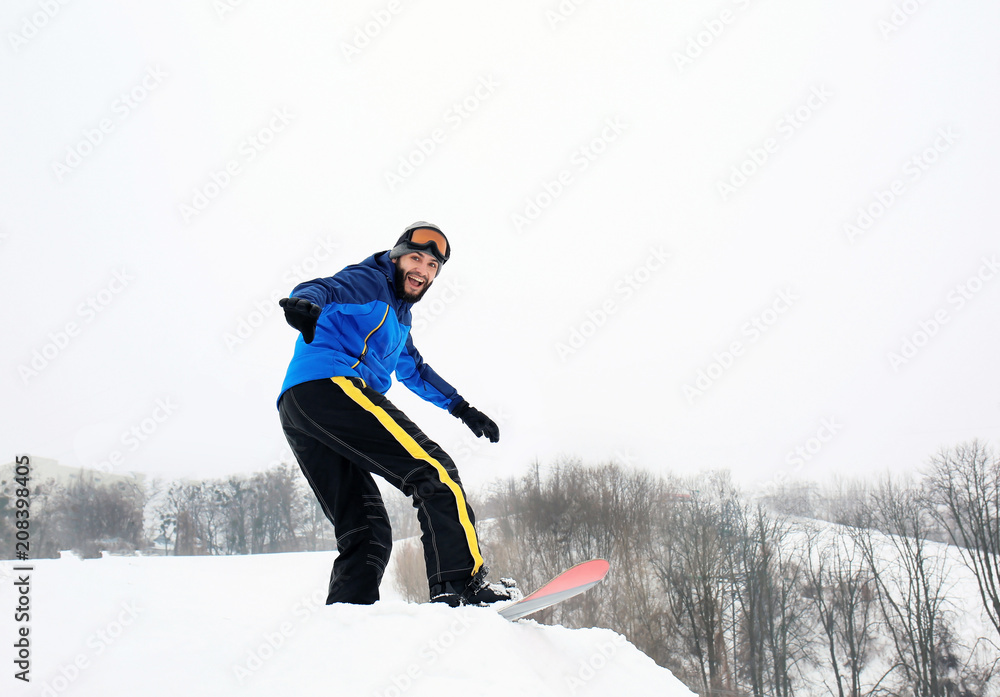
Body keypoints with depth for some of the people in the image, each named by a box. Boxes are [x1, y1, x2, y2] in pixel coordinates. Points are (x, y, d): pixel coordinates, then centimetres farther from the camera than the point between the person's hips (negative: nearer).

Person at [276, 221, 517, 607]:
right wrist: (306, 304, -36)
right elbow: (324, 290, -12)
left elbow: (414, 370, 49)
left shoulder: (398, 315, 36)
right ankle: (461, 584, -23)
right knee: (432, 470, -14)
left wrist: (462, 408, 47)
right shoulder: (370, 282, 8)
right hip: (331, 385, -10)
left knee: (365, 533, 5)